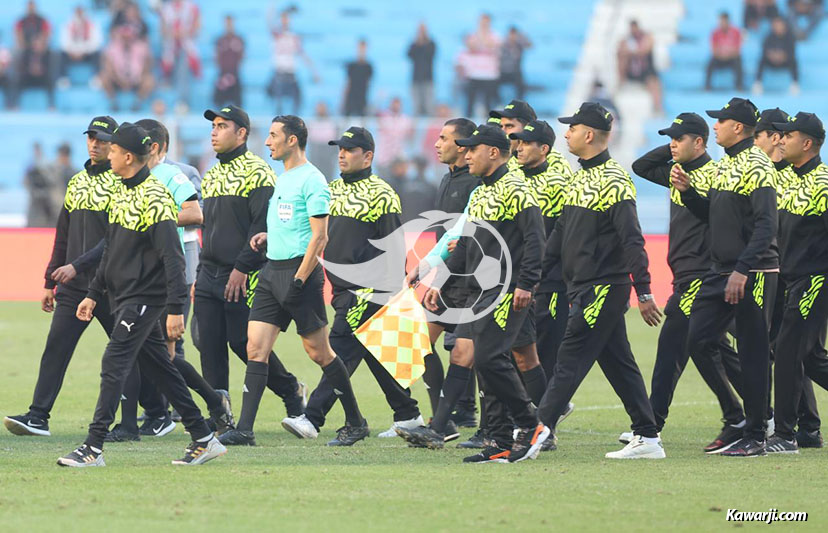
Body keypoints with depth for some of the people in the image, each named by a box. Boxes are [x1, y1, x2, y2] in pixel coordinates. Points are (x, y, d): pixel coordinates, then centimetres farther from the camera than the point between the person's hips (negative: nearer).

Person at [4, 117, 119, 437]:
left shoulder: (121, 183, -6)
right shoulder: (76, 182, 16)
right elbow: (62, 238, 20)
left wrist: (78, 266, -21)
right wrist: (50, 283, 17)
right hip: (73, 288, 6)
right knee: (55, 348, -6)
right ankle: (38, 416, -10)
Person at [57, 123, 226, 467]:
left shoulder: (153, 196, -16)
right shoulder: (121, 191, 13)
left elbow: (172, 256, -19)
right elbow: (112, 249, 23)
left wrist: (175, 309, -23)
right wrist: (94, 294, 21)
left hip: (145, 297, -9)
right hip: (124, 296, 9)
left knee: (114, 364, -12)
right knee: (160, 370, 11)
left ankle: (93, 448, -12)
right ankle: (204, 439, 16)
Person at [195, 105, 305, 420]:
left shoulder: (257, 172, -7)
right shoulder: (212, 176, 19)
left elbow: (263, 225, -15)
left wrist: (242, 268, -19)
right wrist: (200, 274, 18)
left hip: (243, 277, -8)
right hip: (209, 274, 8)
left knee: (244, 342, -7)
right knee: (209, 346, 1)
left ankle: (291, 392, 13)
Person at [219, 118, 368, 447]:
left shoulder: (311, 180, -11)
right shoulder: (282, 179, 17)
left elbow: (319, 236, -16)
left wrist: (298, 281, -20)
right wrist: (267, 237, 10)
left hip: (299, 270, -9)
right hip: (272, 271, 9)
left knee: (319, 352, -1)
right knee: (256, 348, -1)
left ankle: (356, 423, 12)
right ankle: (244, 429, -4)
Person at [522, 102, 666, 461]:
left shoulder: (613, 182, -14)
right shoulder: (581, 179, 15)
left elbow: (632, 241, -18)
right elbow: (561, 233, 20)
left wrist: (643, 292, -20)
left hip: (603, 289, -9)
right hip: (583, 289, 9)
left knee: (569, 362, -9)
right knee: (618, 365, 10)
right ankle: (647, 439, 12)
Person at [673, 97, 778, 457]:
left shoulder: (756, 166, -14)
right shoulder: (726, 164, 15)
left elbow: (766, 225, -20)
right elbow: (712, 215, 22)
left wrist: (742, 271, -26)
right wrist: (687, 191, 5)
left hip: (753, 274, -9)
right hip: (721, 272, 9)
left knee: (753, 354, -4)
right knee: (699, 341, 7)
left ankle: (754, 437, 2)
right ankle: (740, 413, 18)